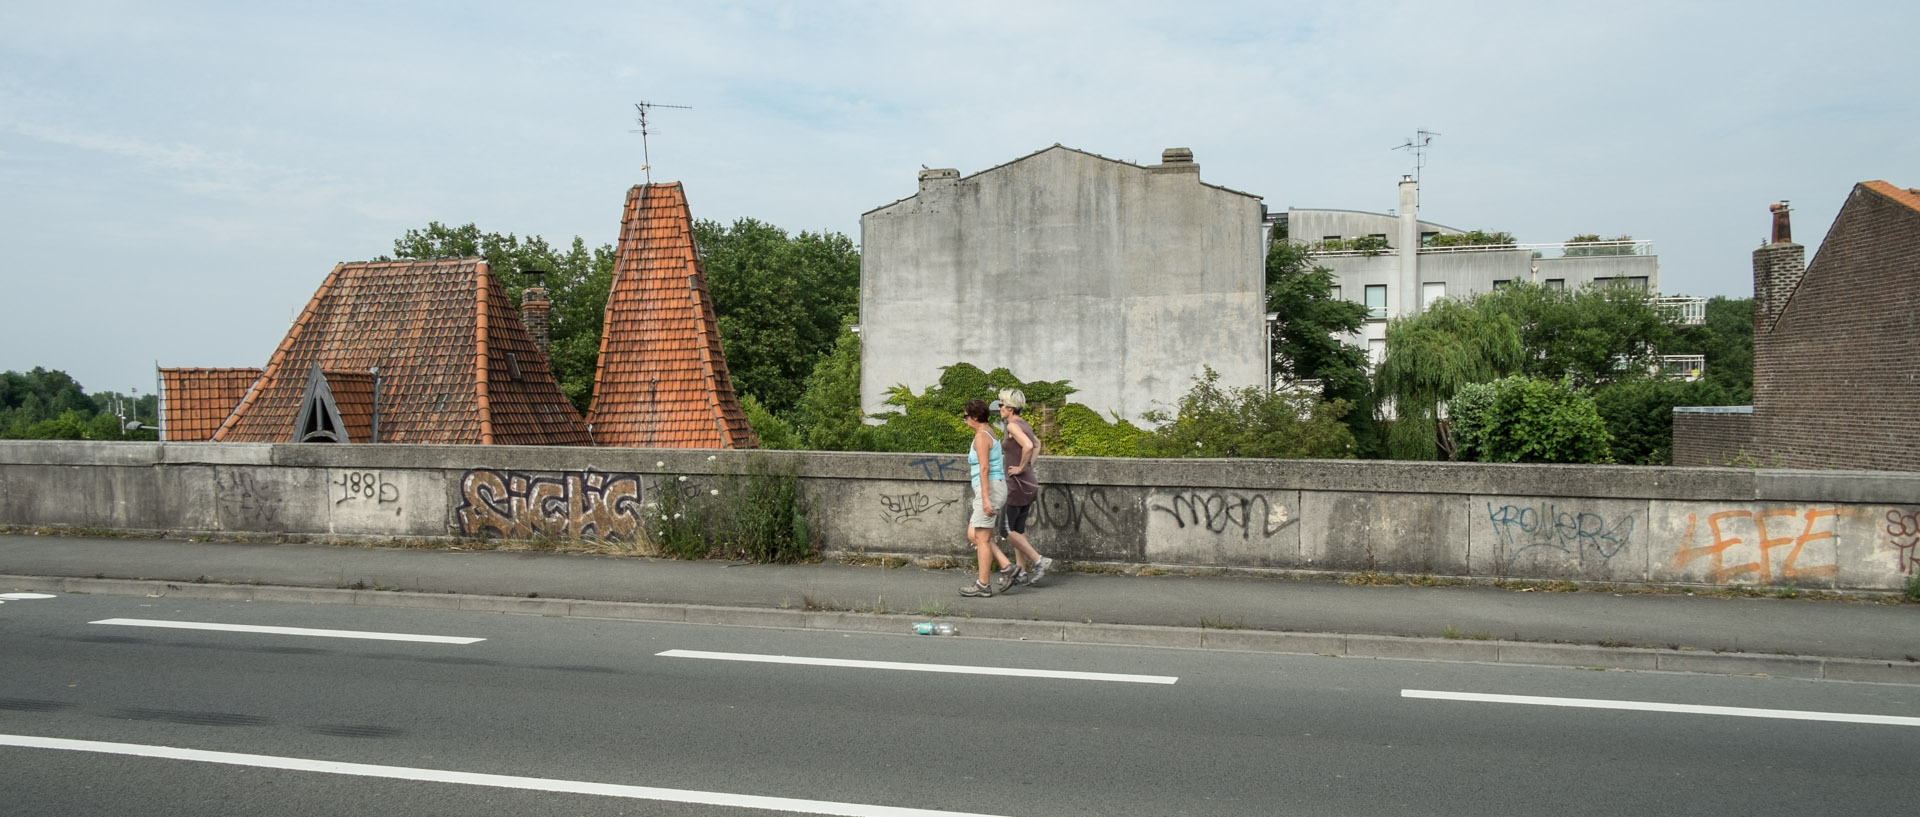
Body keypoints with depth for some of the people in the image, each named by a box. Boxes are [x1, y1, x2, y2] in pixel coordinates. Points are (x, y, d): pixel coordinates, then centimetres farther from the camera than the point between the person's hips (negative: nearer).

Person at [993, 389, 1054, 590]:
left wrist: (1021, 468, -20)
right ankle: (1022, 573, 15)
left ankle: (1039, 560, -4)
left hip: (1018, 483, -9)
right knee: (1018, 529, 13)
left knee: (1006, 530, -2)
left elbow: (1028, 446, -33)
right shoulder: (1024, 424, 11)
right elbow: (1037, 444, 30)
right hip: (1029, 482, 9)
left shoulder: (1013, 425, -16)